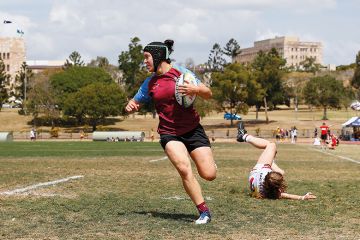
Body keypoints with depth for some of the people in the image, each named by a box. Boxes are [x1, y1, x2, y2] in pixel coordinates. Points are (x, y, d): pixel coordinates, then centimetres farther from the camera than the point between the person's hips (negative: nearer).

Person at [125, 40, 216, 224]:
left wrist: (195, 89, -22)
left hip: (192, 129, -1)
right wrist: (130, 106, -7)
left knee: (209, 175, -7)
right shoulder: (149, 83, 6)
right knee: (184, 169, -26)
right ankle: (204, 211, -15)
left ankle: (207, 160, 31)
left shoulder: (181, 73, -2)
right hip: (169, 133, 1)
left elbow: (208, 94, -1)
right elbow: (136, 102, 17)